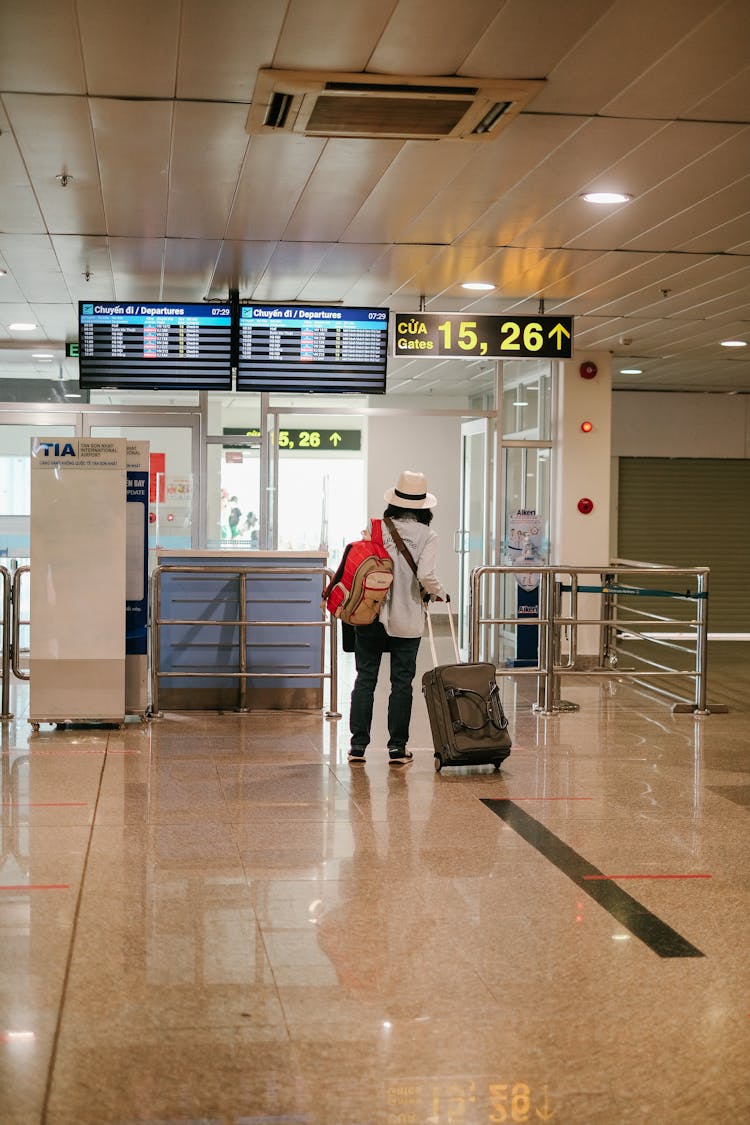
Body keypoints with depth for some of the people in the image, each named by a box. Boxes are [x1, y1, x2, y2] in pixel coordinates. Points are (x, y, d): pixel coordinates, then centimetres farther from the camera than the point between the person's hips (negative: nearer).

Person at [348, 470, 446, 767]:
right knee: (401, 682, 7)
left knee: (365, 678, 8)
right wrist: (440, 593, 3)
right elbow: (425, 576, -17)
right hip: (407, 620, -1)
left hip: (370, 616, 2)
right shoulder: (427, 536, -6)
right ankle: (397, 747, 9)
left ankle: (358, 745, 10)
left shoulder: (376, 528, -1)